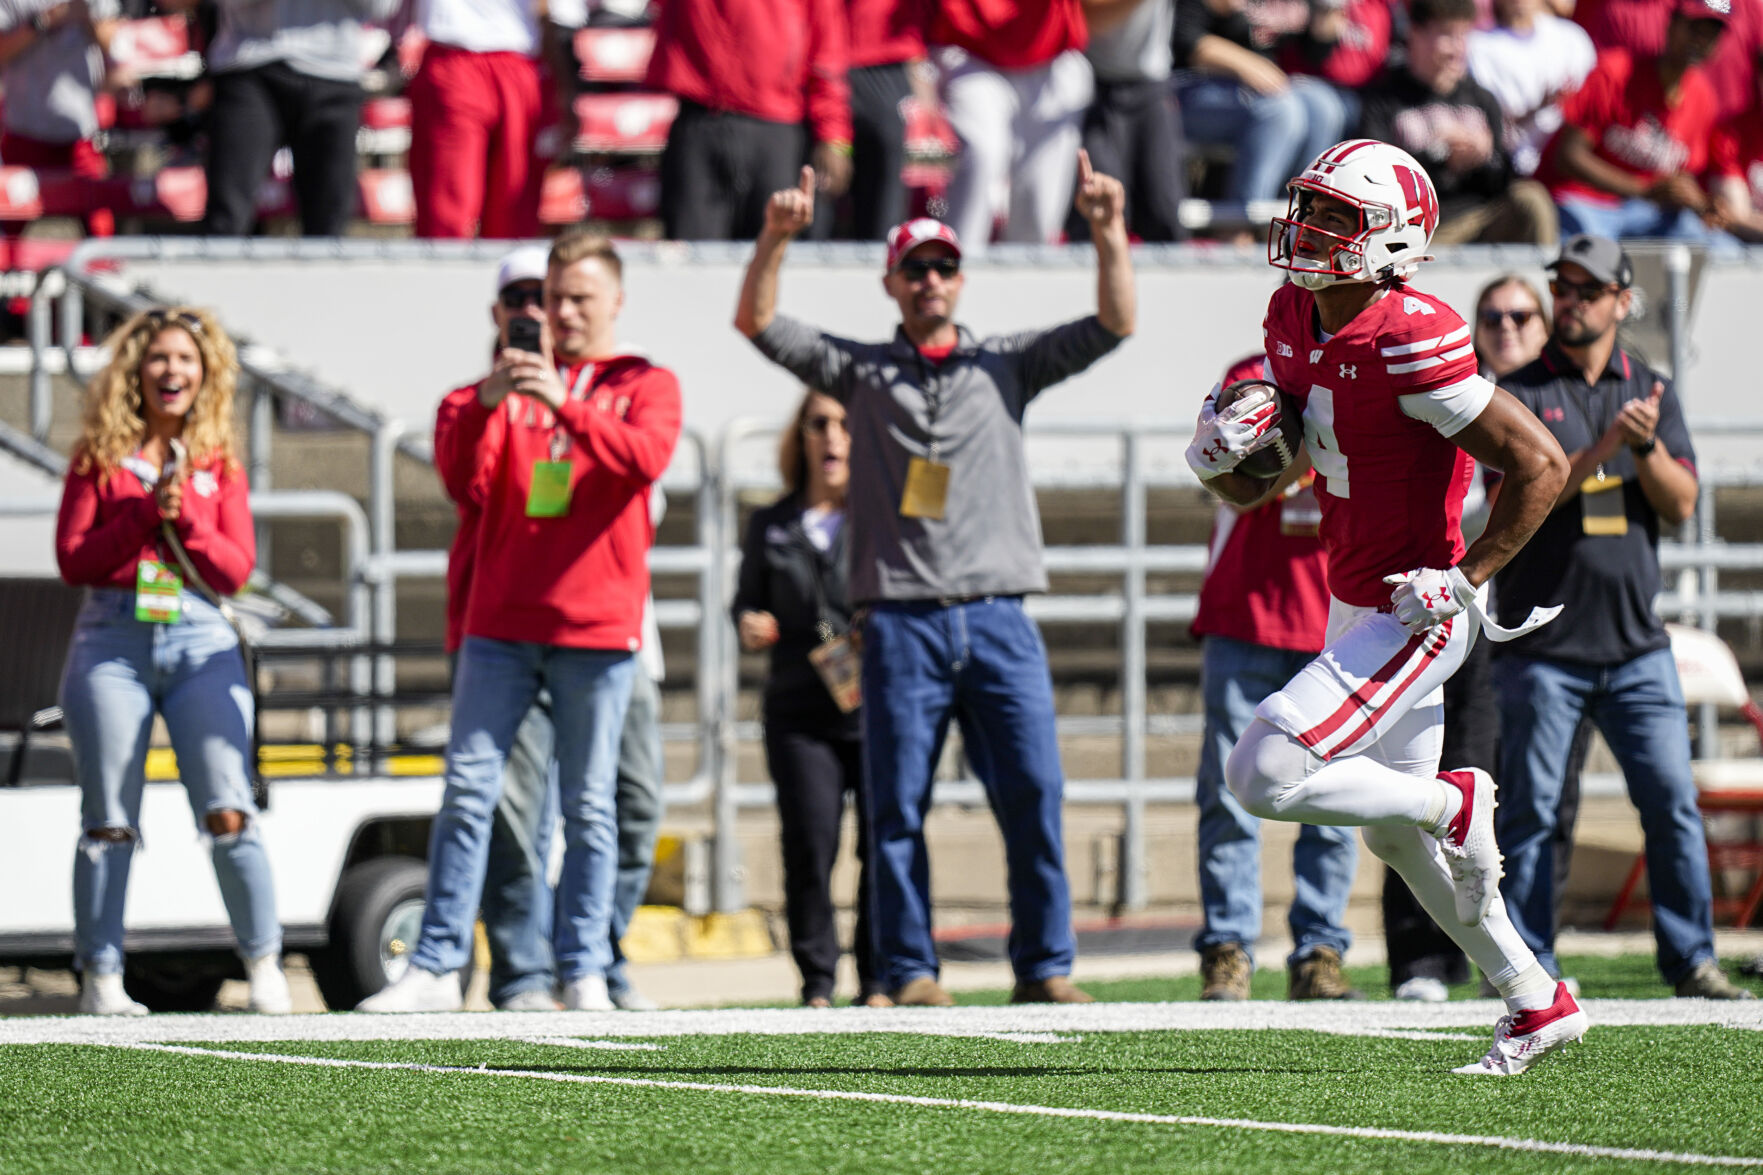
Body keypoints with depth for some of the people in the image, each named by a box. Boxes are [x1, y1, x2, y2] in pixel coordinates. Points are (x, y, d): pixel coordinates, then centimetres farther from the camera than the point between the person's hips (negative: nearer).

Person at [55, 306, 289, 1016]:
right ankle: (100, 979, 6)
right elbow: (73, 560, 0)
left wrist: (185, 514, -9)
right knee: (109, 823, 1)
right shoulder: (100, 457, 6)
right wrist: (144, 512, -10)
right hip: (113, 642, -1)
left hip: (200, 641, 1)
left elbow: (237, 570, 5)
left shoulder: (218, 464, 11)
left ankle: (263, 965, 1)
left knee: (228, 811, -9)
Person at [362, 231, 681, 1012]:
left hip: (596, 627, -2)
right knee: (467, 792, -3)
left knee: (588, 808, 0)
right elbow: (465, 479, 2)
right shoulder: (515, 379, 14)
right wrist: (485, 406, -16)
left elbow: (644, 457, -13)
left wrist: (563, 404, -25)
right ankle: (436, 968, -3)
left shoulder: (646, 385, 8)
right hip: (501, 624, 2)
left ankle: (584, 973, 3)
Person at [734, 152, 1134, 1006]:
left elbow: (1115, 325, 9)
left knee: (1035, 797, -6)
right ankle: (909, 975, 2)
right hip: (902, 622, -1)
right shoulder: (860, 370, 14)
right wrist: (775, 240, -11)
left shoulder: (1005, 365, 16)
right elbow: (756, 322, 5)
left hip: (999, 616, 1)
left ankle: (1044, 970, -1)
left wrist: (1108, 235, -5)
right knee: (898, 807, -2)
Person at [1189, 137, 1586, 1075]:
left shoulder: (1411, 343, -24)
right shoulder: (1295, 321, 2)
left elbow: (1540, 465, -23)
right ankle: (1538, 1003, 29)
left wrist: (1464, 581, -19)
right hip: (1352, 607, 9)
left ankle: (1457, 802, 4)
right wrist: (1222, 455, -9)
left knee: (1266, 775, -17)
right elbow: (1253, 489, 13)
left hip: (1414, 618, -9)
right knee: (1393, 832, 17)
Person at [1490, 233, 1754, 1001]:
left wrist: (1646, 447, -16)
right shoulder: (1519, 395, 1)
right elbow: (1519, 497, -12)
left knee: (1673, 802, -3)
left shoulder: (1651, 394, 12)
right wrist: (1602, 448, -22)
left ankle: (1691, 960, 3)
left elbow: (1680, 504, 3)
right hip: (1543, 648, -3)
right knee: (1529, 813, -1)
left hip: (1636, 648, 3)